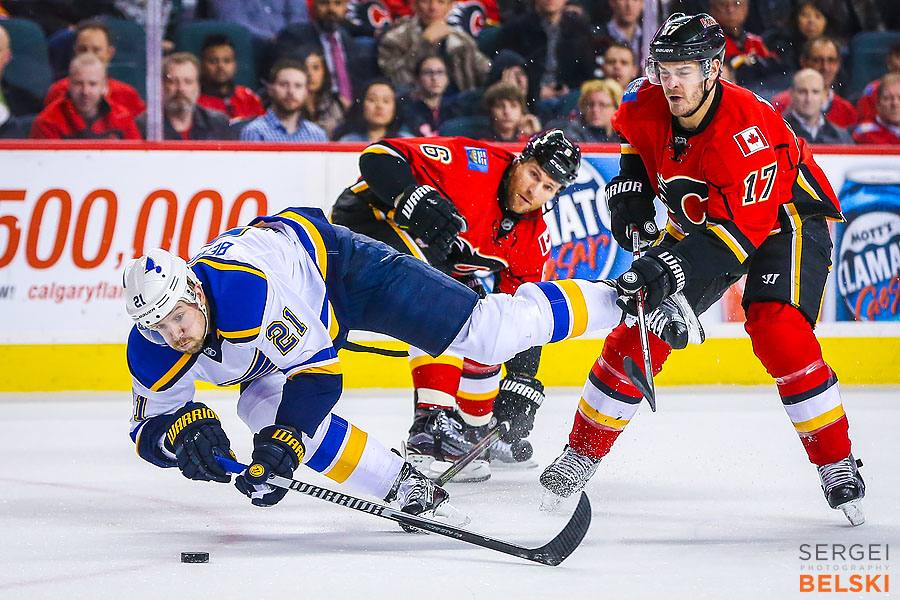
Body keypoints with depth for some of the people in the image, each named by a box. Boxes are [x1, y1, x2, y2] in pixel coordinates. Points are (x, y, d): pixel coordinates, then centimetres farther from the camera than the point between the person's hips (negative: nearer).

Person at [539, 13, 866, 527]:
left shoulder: (747, 129, -36)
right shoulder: (648, 107, -16)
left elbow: (739, 229, -41)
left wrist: (672, 267, -50)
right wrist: (631, 188, -3)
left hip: (784, 219, -6)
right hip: (698, 223, 6)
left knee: (777, 330, -28)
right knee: (640, 335, -4)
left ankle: (837, 464, -16)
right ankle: (583, 454, 9)